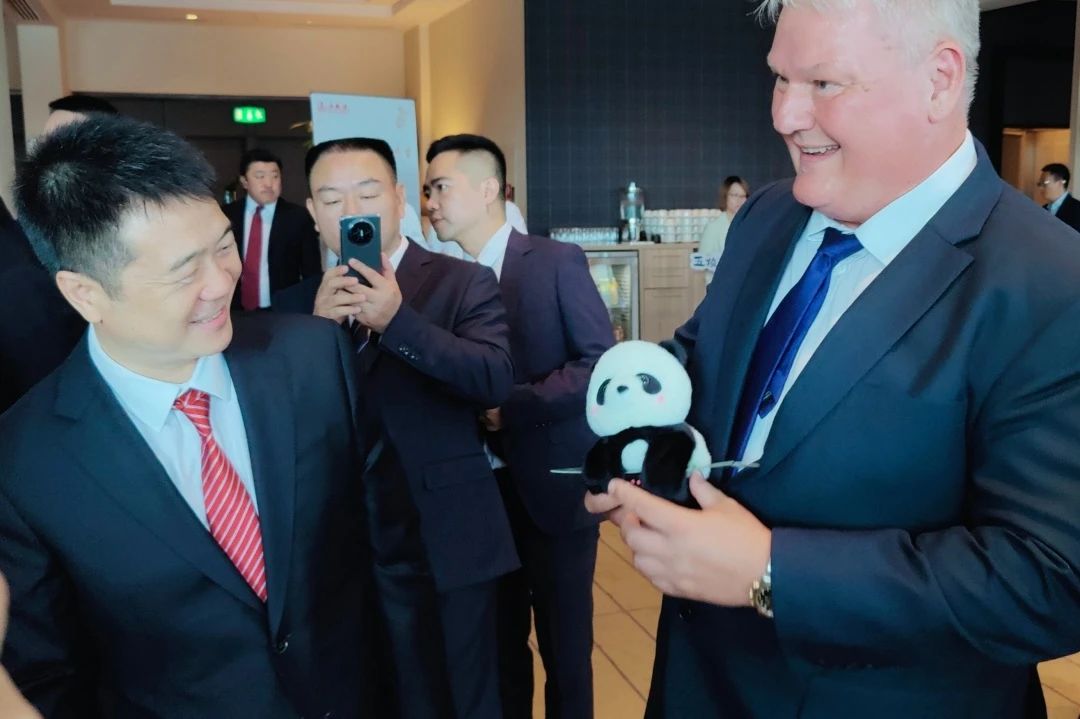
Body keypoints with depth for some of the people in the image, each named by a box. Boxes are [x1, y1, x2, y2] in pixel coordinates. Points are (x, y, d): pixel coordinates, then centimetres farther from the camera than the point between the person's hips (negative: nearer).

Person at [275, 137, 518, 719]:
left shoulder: (463, 283, -5)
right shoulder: (299, 304, 5)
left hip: (447, 540, -2)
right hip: (350, 544, 3)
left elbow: (496, 379, -19)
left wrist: (397, 319, -28)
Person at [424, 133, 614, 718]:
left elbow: (601, 362, -13)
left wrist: (512, 405, -19)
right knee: (500, 641, 17)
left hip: (552, 485, -4)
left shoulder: (556, 262, -8)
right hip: (480, 488, 4)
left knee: (563, 645, 11)